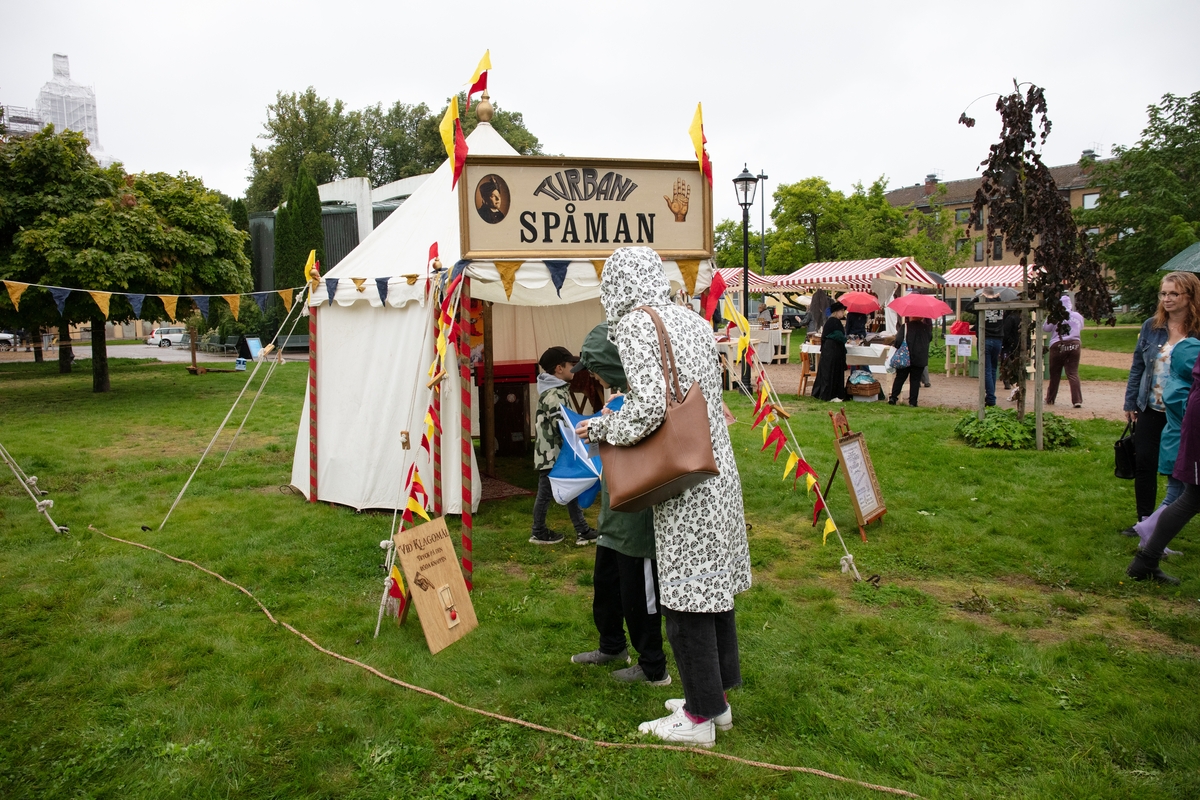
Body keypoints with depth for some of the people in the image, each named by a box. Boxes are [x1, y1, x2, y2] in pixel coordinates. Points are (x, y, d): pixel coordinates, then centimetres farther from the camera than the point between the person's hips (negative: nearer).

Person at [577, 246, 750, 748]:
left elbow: (650, 404, -23)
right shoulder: (693, 321, 13)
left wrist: (601, 428, -6)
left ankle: (699, 716, 14)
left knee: (684, 593, 2)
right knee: (713, 581, 16)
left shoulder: (636, 325, -12)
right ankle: (718, 696, 30)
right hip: (717, 471, 9)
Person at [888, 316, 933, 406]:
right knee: (915, 380, 7)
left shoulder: (905, 327, -11)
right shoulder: (926, 328, -3)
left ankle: (893, 397, 3)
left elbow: (898, 341, -14)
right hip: (920, 359, 1)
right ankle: (913, 401, 5)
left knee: (899, 378, 10)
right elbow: (930, 339, 12)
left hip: (905, 358, -1)